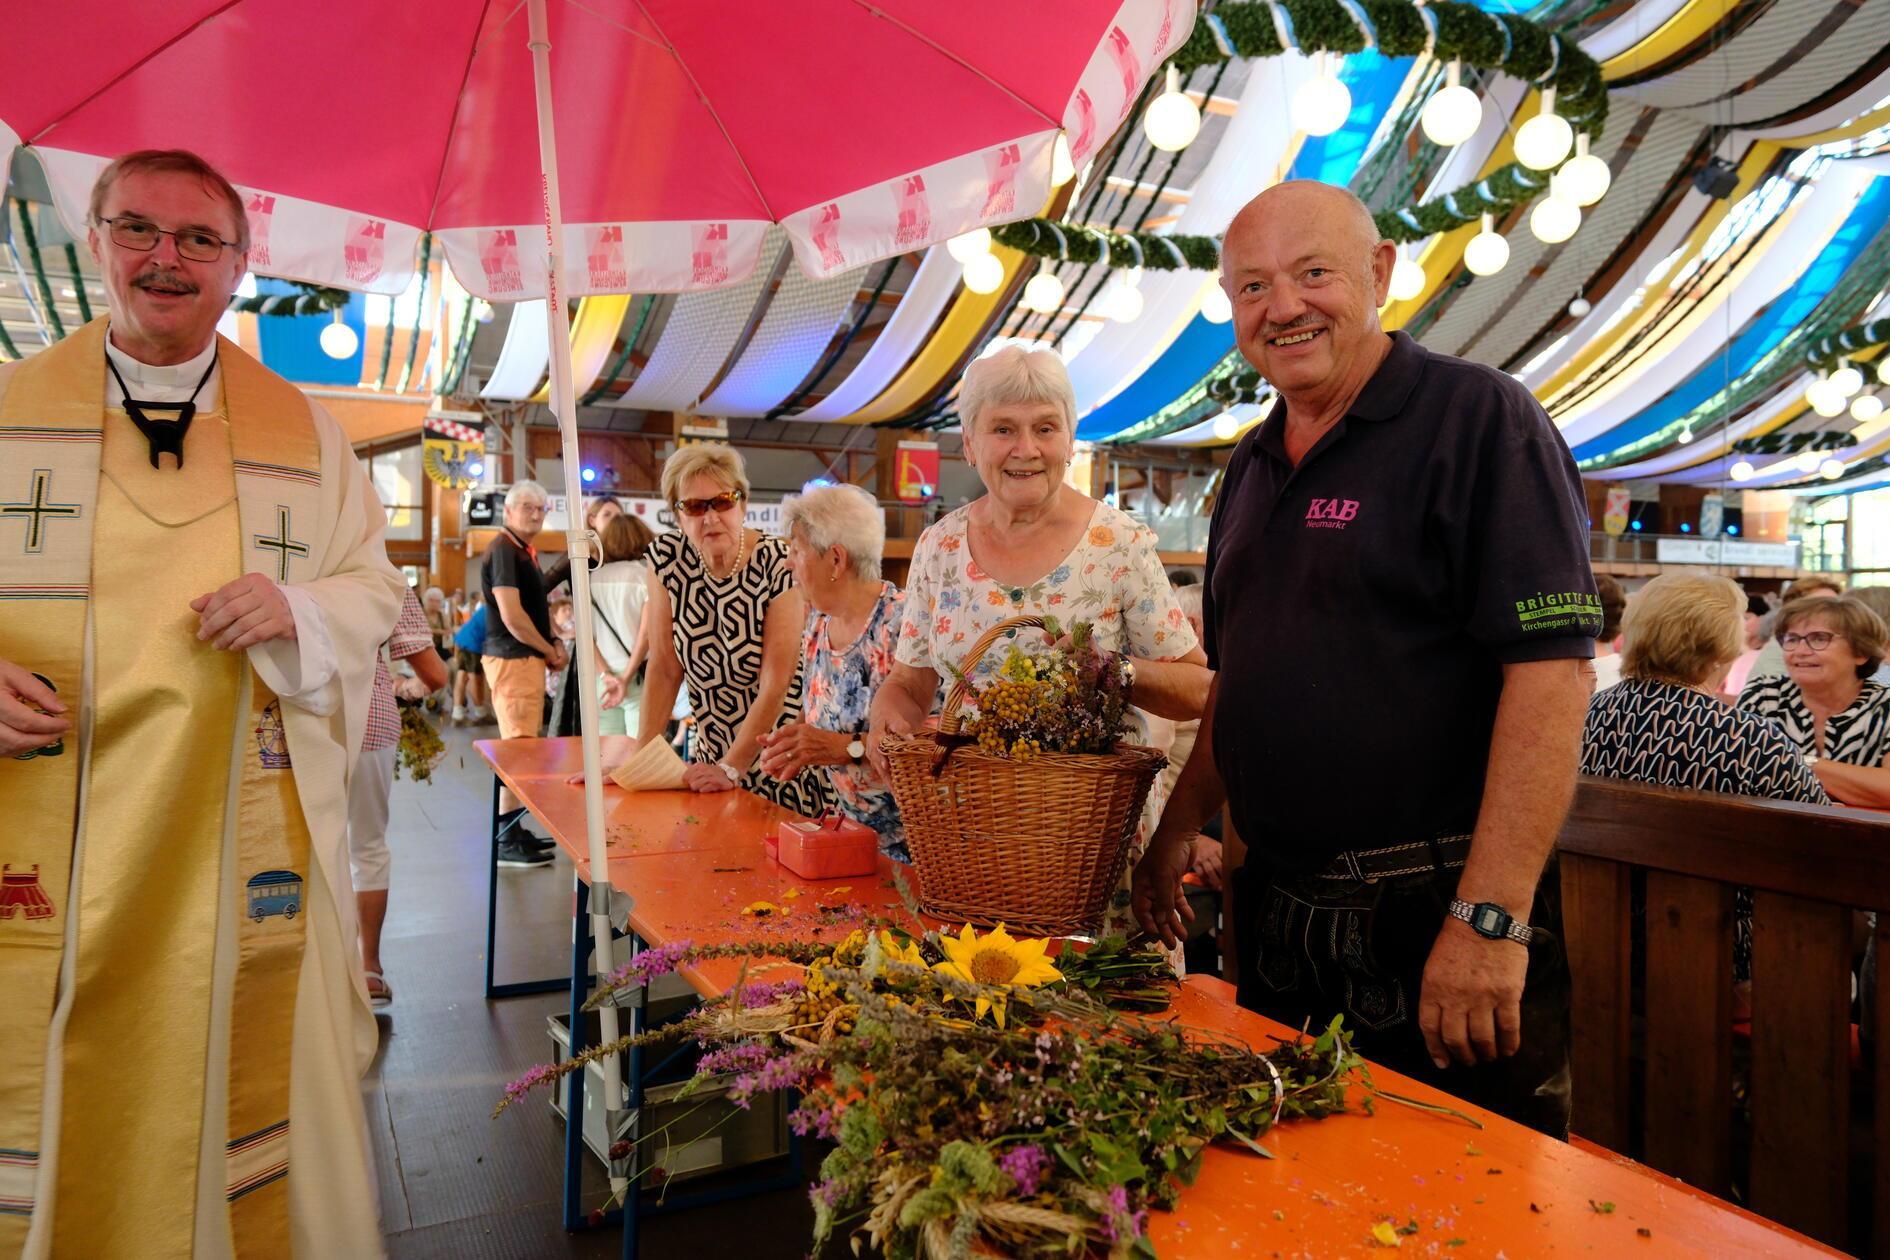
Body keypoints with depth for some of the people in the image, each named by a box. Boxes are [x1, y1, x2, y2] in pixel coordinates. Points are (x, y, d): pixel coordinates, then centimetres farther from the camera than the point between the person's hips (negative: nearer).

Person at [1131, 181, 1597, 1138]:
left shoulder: (1478, 419, -10)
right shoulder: (1252, 467, 13)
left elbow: (1551, 669, -19)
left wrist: (1491, 919, -23)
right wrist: (1177, 832, 14)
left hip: (1435, 923, -7)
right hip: (1279, 916, 7)